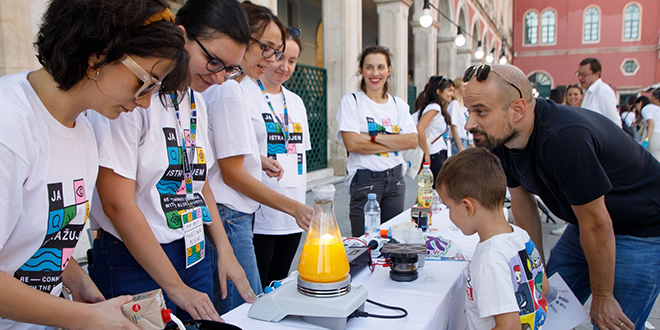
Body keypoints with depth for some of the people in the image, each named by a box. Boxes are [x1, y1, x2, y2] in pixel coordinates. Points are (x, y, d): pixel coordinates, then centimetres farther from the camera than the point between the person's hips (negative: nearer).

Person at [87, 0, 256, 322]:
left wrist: (225, 252, 6)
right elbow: (117, 204, -19)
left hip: (195, 256, 7)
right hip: (135, 261, -7)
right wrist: (176, 287, -16)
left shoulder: (196, 98, 8)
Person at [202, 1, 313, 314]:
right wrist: (294, 207, -18)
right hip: (228, 215, -10)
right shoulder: (228, 91, -16)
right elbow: (232, 174, -18)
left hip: (237, 214, 10)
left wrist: (257, 159, 9)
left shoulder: (241, 85, 13)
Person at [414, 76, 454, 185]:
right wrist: (427, 154, -20)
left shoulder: (440, 109, 17)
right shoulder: (434, 107, -13)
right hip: (434, 157, -9)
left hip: (442, 155, 9)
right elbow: (419, 129, -24)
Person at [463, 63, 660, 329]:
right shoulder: (499, 138, -11)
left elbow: (597, 225, -26)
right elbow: (522, 205, 2)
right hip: (587, 222, 7)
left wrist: (602, 297, -13)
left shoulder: (563, 138, -35)